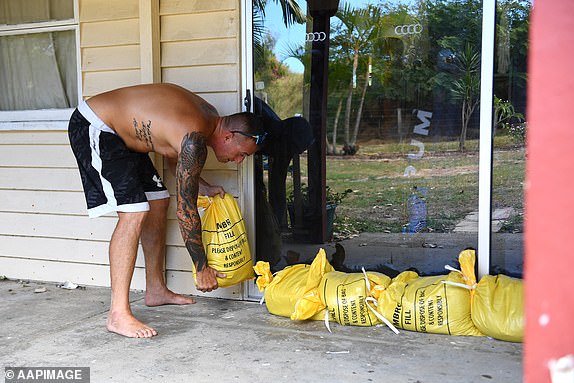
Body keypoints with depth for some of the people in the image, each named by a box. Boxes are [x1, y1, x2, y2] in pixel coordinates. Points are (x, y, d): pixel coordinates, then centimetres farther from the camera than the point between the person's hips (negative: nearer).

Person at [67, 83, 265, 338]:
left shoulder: (209, 116, 1)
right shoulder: (195, 140, -27)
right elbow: (186, 212, -23)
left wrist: (204, 188, 6)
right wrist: (202, 269, -14)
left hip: (120, 134, 11)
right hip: (93, 130, -11)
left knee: (158, 202, 11)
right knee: (133, 214, -20)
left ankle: (156, 290, 22)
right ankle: (118, 313, -16)